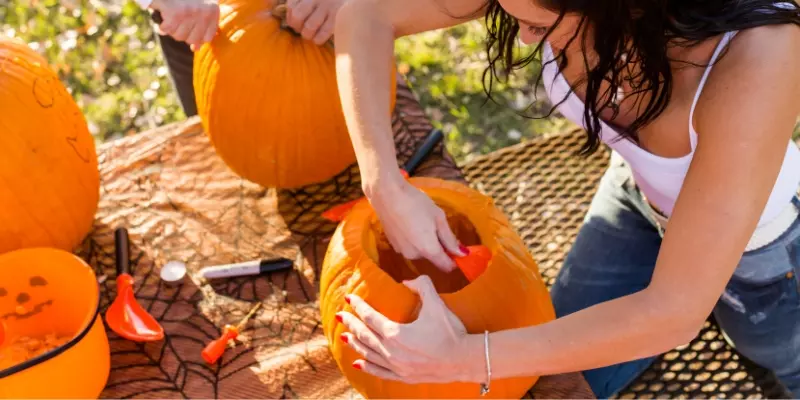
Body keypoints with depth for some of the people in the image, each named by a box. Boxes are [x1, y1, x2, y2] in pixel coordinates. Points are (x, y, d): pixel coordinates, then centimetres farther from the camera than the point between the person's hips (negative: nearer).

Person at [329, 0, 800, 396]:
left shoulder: (757, 61, -45)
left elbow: (673, 312, -40)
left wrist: (463, 358, -40)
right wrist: (387, 188, -36)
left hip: (750, 240, -3)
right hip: (638, 190, 3)